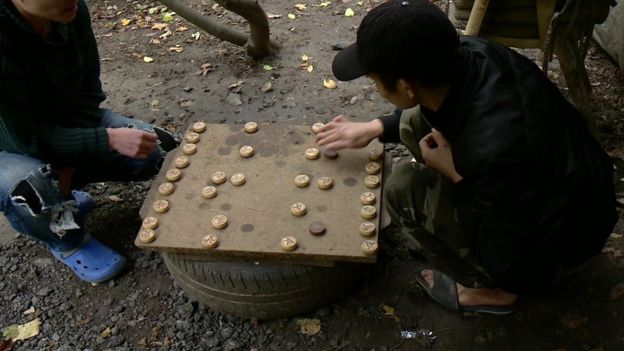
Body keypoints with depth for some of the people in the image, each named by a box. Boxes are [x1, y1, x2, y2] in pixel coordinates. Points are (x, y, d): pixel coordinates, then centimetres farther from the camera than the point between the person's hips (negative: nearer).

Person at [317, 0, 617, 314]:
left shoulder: (493, 151, -42)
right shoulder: (469, 54, -19)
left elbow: (508, 261, -25)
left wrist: (455, 173, -21)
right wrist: (374, 128, 9)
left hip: (558, 237, -7)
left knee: (404, 189, -18)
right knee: (415, 124, 2)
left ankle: (492, 290, 6)